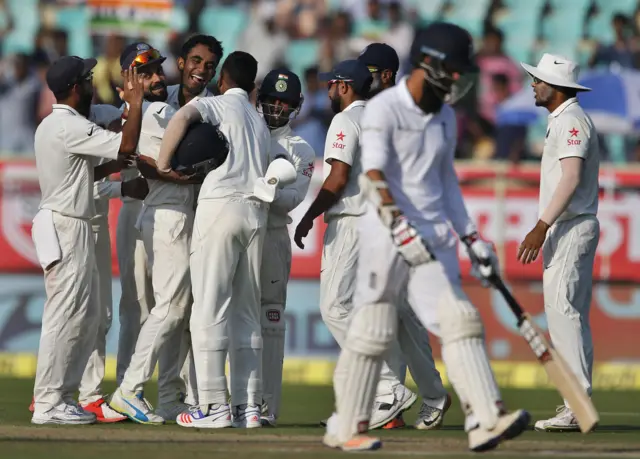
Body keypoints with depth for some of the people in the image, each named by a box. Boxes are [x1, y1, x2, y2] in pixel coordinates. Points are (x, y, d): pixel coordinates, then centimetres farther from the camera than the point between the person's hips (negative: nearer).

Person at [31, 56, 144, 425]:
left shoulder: (52, 126, 17)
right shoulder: (71, 127, -16)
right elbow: (127, 145, -21)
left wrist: (112, 166, 11)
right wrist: (136, 103, -10)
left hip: (73, 228, 11)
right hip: (66, 227, -11)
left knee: (87, 314, 13)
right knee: (65, 315, -9)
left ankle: (62, 396, 14)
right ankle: (48, 403, -9)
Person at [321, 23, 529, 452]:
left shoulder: (446, 118, 14)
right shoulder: (383, 110, -10)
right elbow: (372, 177, -22)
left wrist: (471, 238, 20)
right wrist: (401, 229, -36)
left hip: (433, 240, 6)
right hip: (385, 238, -6)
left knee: (460, 321, -7)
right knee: (373, 331, -3)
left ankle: (486, 420, -15)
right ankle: (347, 428, 9)